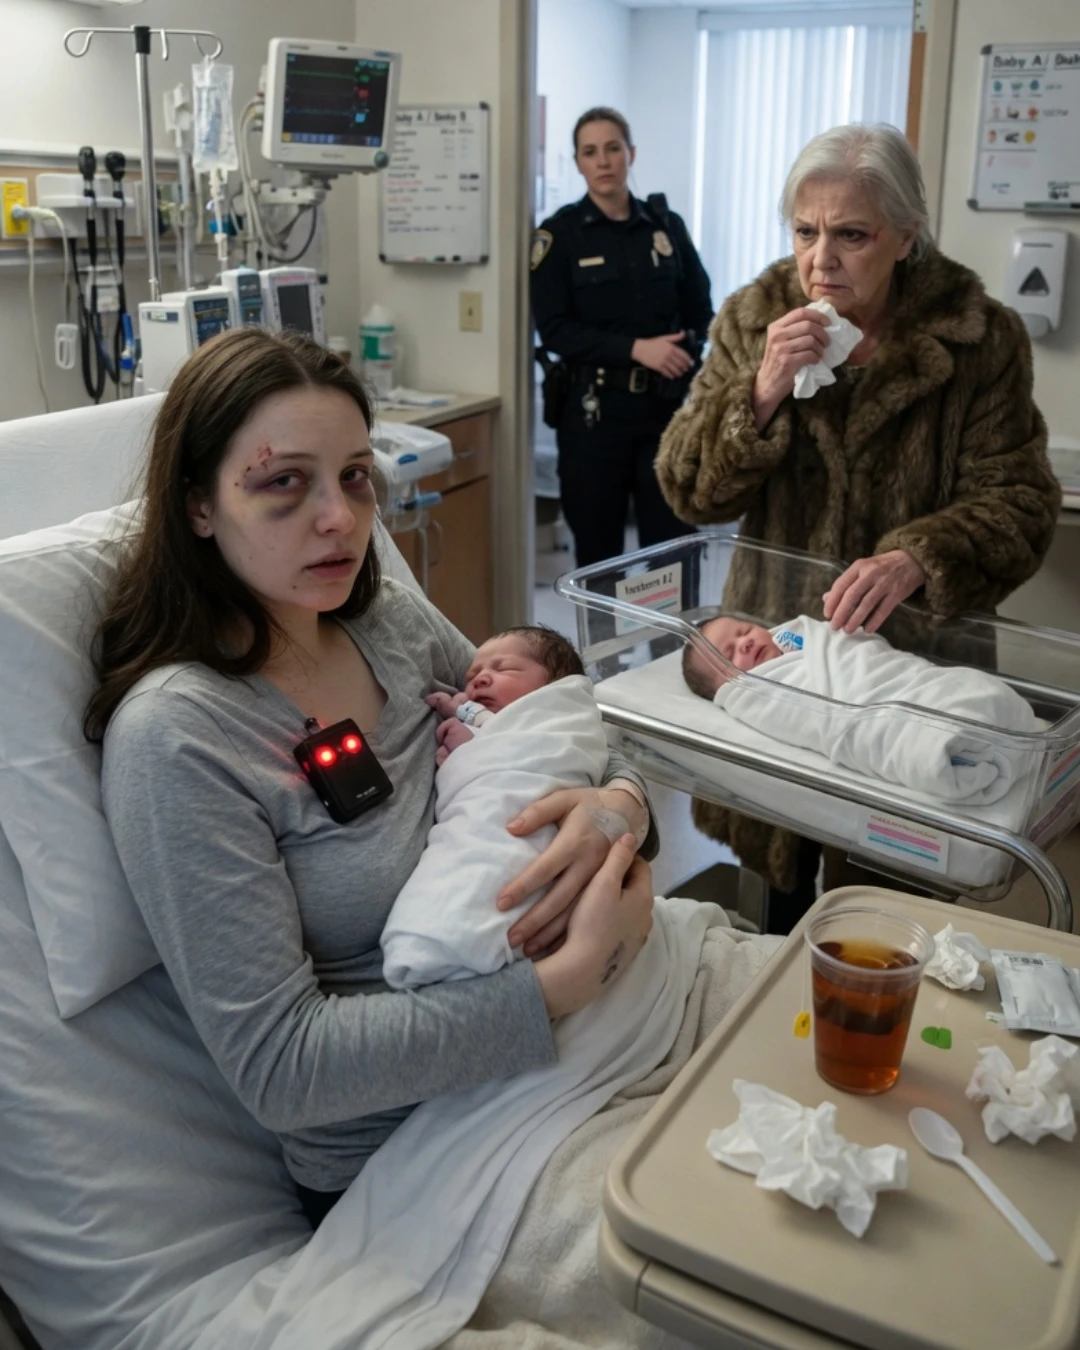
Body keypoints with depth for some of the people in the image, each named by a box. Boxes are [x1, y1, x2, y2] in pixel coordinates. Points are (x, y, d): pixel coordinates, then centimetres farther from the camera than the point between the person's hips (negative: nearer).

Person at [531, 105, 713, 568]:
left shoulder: (666, 225, 8)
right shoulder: (559, 233, 0)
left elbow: (700, 310, 14)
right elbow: (554, 329, -8)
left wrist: (681, 351, -6)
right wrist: (634, 349, -17)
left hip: (666, 404, 2)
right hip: (596, 408, -2)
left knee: (670, 542, 0)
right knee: (597, 545, 4)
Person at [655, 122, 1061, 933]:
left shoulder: (980, 338, -10)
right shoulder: (754, 319, -3)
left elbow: (1017, 501, -13)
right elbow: (690, 493, -6)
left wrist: (920, 557, -34)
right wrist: (761, 395, -23)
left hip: (913, 654, -2)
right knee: (781, 871, 17)